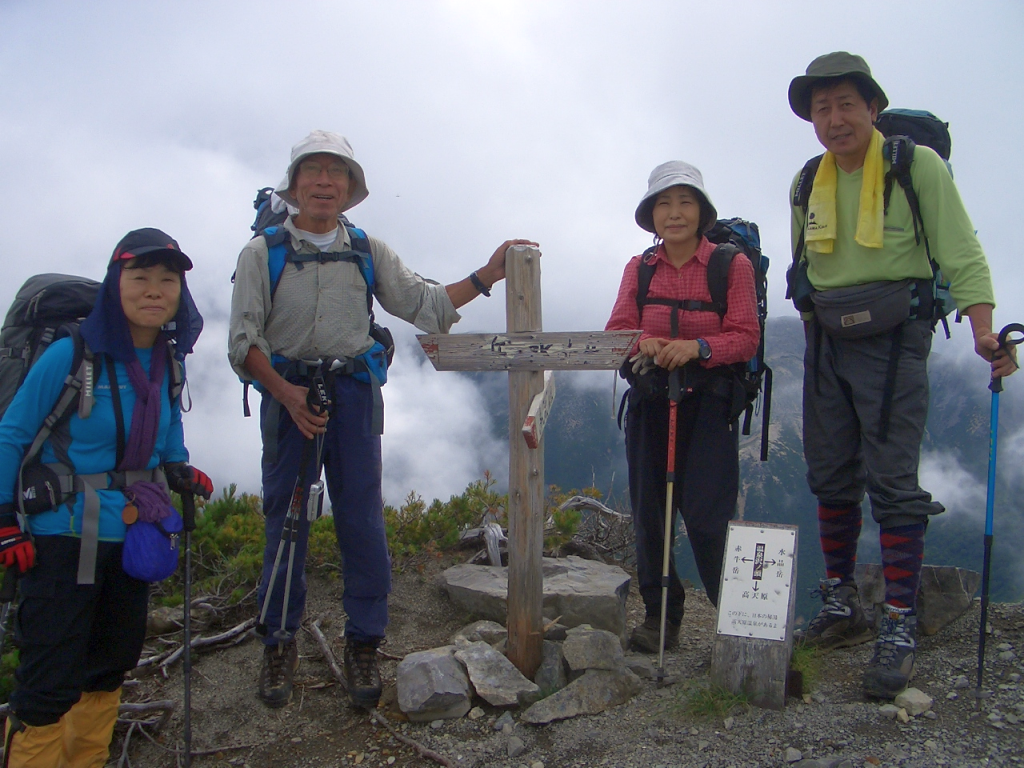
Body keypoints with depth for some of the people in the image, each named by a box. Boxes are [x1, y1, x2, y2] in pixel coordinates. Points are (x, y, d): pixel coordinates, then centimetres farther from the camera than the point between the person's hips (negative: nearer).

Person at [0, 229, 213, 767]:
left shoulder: (167, 364, 0)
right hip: (64, 541, -6)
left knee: (111, 663, 19)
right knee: (51, 681, -4)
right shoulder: (71, 356, -18)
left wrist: (179, 470, 1)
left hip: (133, 537, 7)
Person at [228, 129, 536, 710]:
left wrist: (488, 275, -3)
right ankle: (280, 642, 17)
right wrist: (286, 392, -15)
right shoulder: (263, 252, 4)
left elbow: (426, 304, 8)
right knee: (285, 519, 2)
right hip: (288, 393, -1)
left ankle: (364, 643, 12)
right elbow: (245, 340, -1)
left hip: (354, 392, 2)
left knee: (362, 519, 0)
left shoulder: (368, 252, 11)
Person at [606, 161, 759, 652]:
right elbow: (616, 331, 1)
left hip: (709, 397, -3)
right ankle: (660, 617, 19)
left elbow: (745, 338, -8)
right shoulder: (638, 269, 9)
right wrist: (642, 344, -22)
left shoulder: (732, 265, -2)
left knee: (706, 516, -10)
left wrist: (697, 346, -26)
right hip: (649, 397, 4)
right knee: (647, 511, 5)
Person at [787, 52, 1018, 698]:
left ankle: (900, 630, 0)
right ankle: (842, 608, 22)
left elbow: (961, 255, -10)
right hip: (825, 343, 6)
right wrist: (815, 335, 15)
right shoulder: (808, 184, 10)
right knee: (830, 478, 9)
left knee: (893, 483, -8)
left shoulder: (919, 166, -7)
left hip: (894, 341, -5)